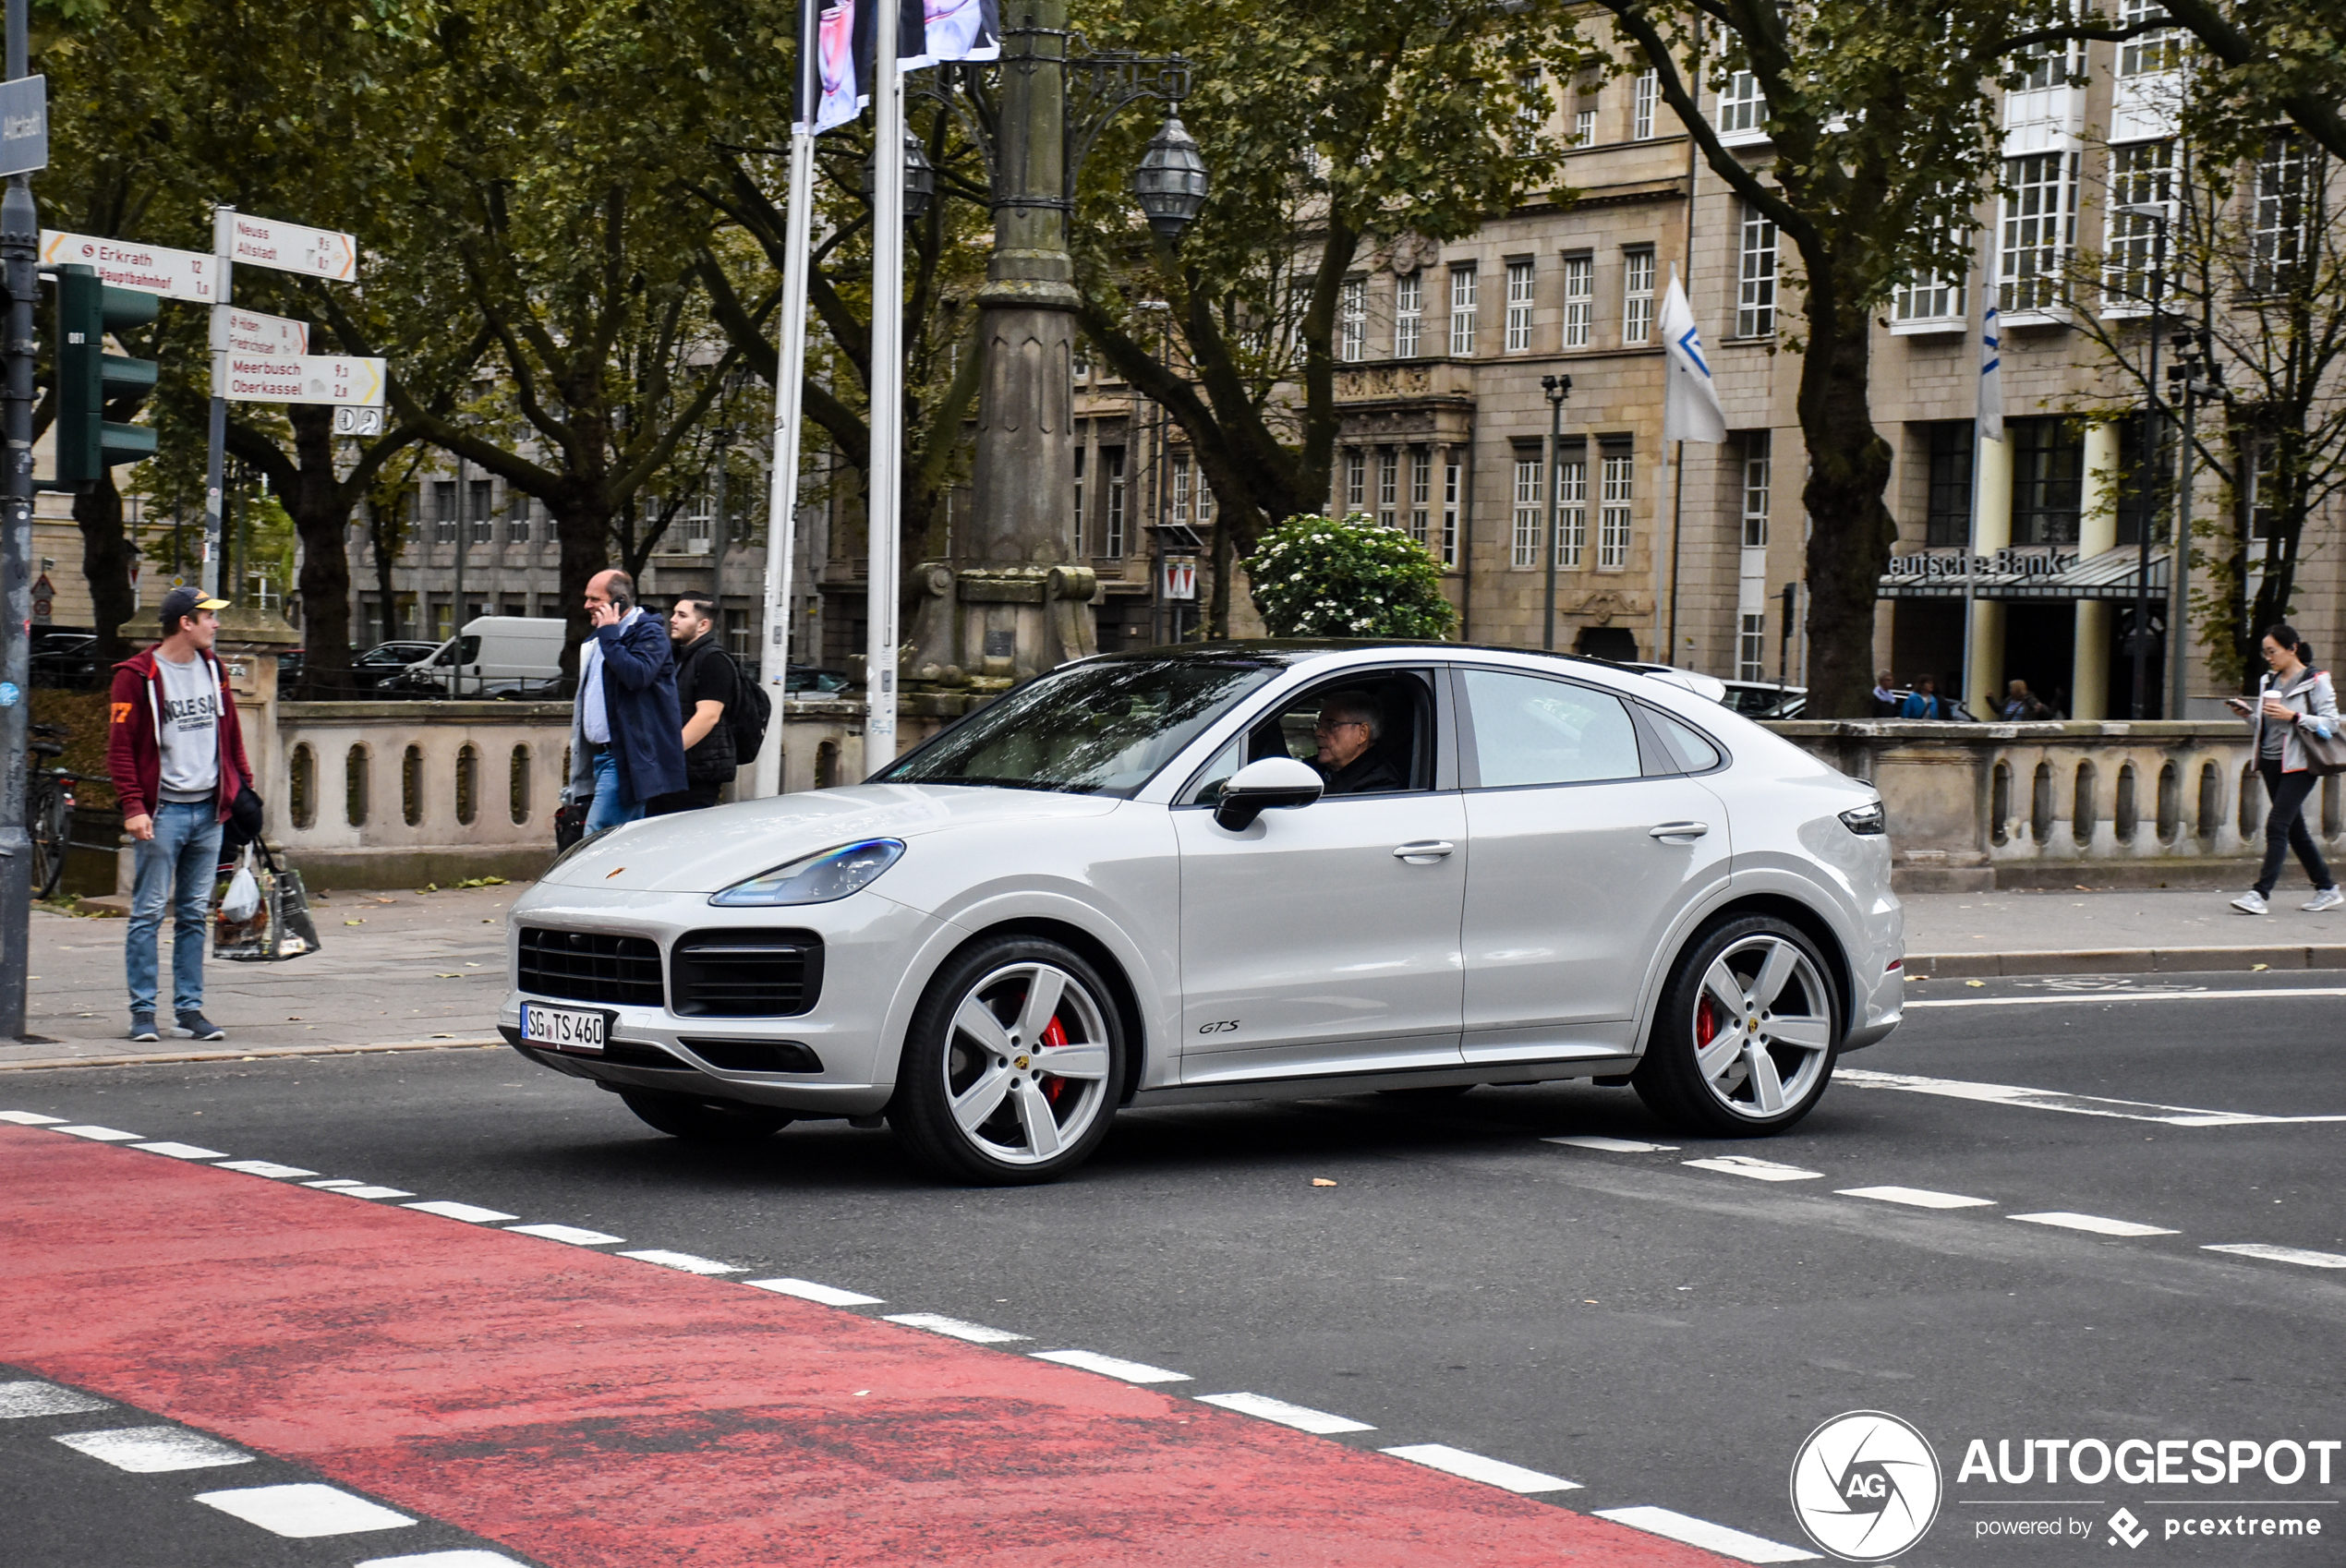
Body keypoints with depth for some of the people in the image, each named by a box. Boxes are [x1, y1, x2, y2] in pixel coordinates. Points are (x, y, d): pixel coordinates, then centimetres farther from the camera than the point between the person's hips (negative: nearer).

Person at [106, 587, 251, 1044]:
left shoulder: (211, 669, 13)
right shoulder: (138, 676, -6)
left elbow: (230, 732, 20)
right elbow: (120, 746, -8)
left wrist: (243, 785, 12)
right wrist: (133, 807, -16)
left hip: (208, 810, 6)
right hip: (162, 812, -6)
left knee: (195, 916, 8)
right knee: (148, 913, -3)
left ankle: (189, 1011, 12)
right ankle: (143, 1012, 2)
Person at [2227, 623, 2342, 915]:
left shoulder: (2315, 681, -6)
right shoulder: (2269, 682, 14)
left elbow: (2330, 723, -11)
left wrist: (2293, 716, -21)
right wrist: (2248, 715, 0)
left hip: (2298, 765, -8)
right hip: (2271, 763, 8)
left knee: (2277, 825, -15)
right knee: (2294, 830, 11)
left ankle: (2260, 894, -19)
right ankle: (2327, 889, 23)